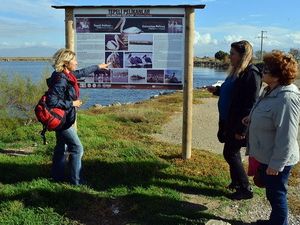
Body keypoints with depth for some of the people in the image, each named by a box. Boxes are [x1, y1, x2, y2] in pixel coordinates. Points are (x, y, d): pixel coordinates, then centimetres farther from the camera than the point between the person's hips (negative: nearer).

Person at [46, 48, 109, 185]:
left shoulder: (68, 75, 2)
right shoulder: (61, 80, -25)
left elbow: (82, 72, 22)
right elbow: (52, 101, -30)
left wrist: (98, 67, 32)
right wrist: (72, 104, -21)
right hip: (62, 120, -9)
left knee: (61, 147, 19)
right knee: (77, 148, -1)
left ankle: (58, 176, 32)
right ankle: (75, 180, 10)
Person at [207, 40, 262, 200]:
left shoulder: (251, 74, -19)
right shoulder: (236, 72, 10)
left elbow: (251, 104, -22)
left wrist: (241, 129, -22)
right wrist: (216, 90, 9)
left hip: (238, 124, -9)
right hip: (229, 121, 9)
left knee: (230, 153, -3)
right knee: (232, 152, 17)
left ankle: (245, 189, 10)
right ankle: (236, 182, 33)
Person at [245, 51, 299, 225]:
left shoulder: (286, 98, -28)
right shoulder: (272, 91, 3)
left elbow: (286, 136, -28)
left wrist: (276, 164, -24)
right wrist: (253, 118, 9)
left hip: (275, 160, -10)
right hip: (266, 156, 10)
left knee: (277, 194, 8)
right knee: (272, 193, 24)